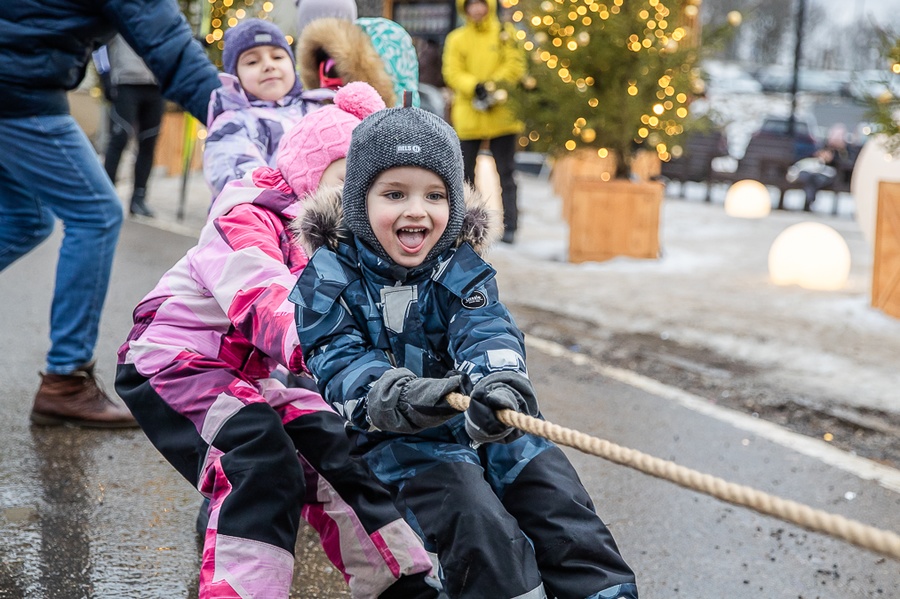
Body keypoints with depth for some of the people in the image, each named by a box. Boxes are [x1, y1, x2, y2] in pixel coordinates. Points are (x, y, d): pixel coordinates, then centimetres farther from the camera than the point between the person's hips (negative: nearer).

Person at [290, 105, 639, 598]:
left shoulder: (461, 267, 1)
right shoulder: (330, 276, -6)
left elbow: (487, 331, -16)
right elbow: (337, 364, -17)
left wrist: (497, 381, -42)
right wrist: (400, 398, -39)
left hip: (483, 423, 3)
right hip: (389, 438, -3)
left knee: (549, 481, -11)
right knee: (469, 507, -26)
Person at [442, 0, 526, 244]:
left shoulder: (504, 34, 2)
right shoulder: (456, 39, 4)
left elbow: (515, 66, -3)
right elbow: (453, 73, -2)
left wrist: (493, 86, -18)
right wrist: (475, 87, -20)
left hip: (501, 116, -1)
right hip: (468, 117, 1)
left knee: (506, 173, 2)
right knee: (465, 173, 7)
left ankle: (509, 226, 4)